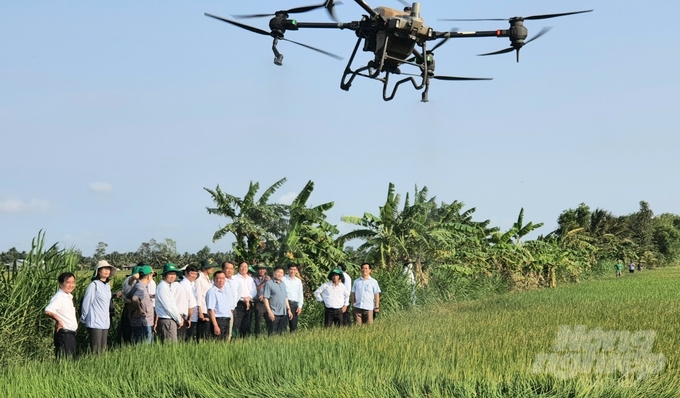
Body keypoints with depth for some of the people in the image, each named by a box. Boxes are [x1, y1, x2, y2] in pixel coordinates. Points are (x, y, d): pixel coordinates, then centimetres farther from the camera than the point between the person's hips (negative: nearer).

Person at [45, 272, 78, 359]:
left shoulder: (69, 296, 13)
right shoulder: (59, 297, -16)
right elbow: (48, 311, -32)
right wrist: (59, 320, -21)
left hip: (71, 334, 10)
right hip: (64, 334, -10)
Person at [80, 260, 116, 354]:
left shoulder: (107, 286, 13)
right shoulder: (94, 285, -10)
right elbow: (86, 303, -6)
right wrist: (84, 319, 1)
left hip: (105, 323, 7)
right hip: (95, 323, -7)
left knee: (103, 351, 9)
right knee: (96, 352, -9)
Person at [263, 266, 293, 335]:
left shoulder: (283, 284, 17)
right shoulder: (269, 283, -5)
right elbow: (265, 298, -9)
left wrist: (289, 310, 16)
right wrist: (269, 311, -15)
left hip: (284, 314, 6)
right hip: (274, 314, -6)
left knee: (281, 334, 7)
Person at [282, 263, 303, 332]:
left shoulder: (298, 281, 15)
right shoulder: (283, 279, -1)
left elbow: (300, 294, 17)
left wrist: (300, 306, 10)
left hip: (295, 304, 5)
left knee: (294, 325, 4)